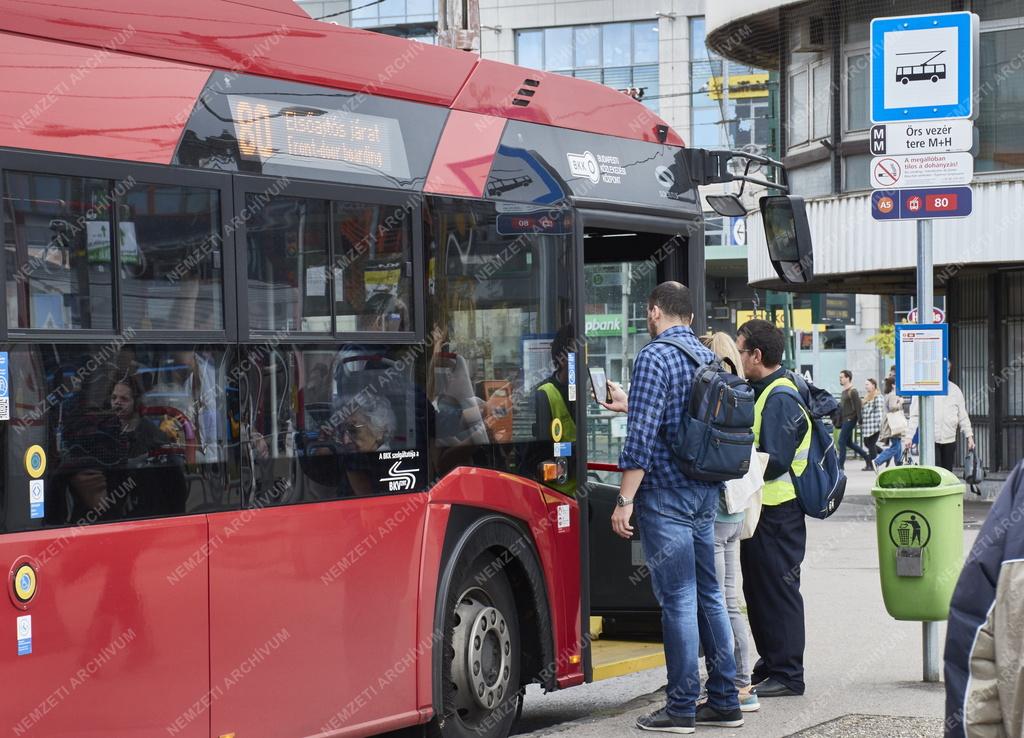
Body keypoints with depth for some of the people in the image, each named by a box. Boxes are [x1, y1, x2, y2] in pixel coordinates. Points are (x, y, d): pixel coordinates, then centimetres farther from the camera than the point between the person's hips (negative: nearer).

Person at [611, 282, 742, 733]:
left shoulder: (654, 357, -12)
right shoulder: (707, 357, 12)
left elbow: (642, 434, -18)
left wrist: (625, 500, -15)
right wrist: (629, 404, 38)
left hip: (666, 494, -8)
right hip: (705, 493, 8)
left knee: (678, 600, -5)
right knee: (709, 595, 12)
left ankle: (681, 708, -1)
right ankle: (724, 702, 16)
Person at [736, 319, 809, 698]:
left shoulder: (780, 399, -18)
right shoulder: (761, 393, 14)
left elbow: (775, 462, -22)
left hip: (777, 513, -10)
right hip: (763, 510, 10)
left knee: (778, 591, -3)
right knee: (758, 591, 16)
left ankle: (787, 675, 3)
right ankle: (770, 665, 25)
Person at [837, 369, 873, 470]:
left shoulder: (852, 391, -13)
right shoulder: (844, 391, 15)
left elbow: (857, 406, -16)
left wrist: (859, 420, -18)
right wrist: (839, 421, 20)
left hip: (850, 419, -9)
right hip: (845, 419, 9)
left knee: (842, 441, -8)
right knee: (848, 443, 12)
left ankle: (840, 465, -4)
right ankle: (867, 457, 20)